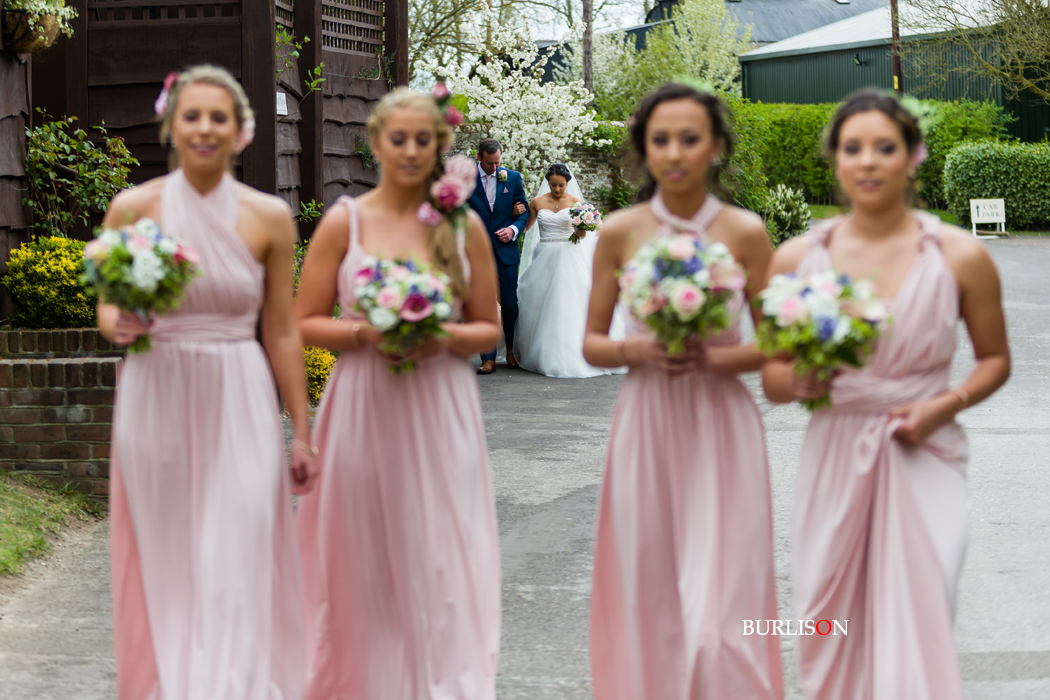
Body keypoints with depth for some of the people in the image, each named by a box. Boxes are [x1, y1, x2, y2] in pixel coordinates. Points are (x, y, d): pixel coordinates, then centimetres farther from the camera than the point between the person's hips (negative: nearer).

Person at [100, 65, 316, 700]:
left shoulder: (269, 218, 1)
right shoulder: (134, 208, 0)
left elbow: (283, 332, 5)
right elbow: (107, 307, 9)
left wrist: (302, 433, 6)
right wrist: (118, 325, -16)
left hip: (240, 408, 0)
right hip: (157, 403, 0)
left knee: (237, 566, -4)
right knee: (164, 565, 5)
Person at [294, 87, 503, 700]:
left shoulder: (465, 227, 5)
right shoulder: (344, 222, 2)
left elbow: (489, 328, 9)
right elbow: (307, 322, 2)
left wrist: (446, 338, -11)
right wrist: (366, 332, -14)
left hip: (441, 412, 1)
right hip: (365, 411, -1)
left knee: (442, 560, 0)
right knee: (366, 565, 4)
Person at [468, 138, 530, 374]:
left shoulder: (513, 178, 7)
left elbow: (525, 210, 9)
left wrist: (514, 229, -8)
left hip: (506, 250, 1)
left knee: (510, 304, 4)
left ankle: (511, 350, 26)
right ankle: (488, 359, -1)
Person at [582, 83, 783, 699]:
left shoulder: (746, 233, -2)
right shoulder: (621, 232, 1)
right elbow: (592, 343, 8)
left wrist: (716, 358, -14)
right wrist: (638, 352, -12)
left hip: (721, 427, -2)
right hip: (646, 425, 2)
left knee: (721, 605, -6)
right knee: (649, 599, 6)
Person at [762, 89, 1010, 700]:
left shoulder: (960, 257, -2)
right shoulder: (798, 259, 2)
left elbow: (996, 360, 9)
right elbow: (772, 379, 9)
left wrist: (945, 405, -9)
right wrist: (799, 382, -14)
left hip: (924, 461, -2)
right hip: (834, 463, 2)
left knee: (916, 633, -10)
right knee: (829, 633, 4)